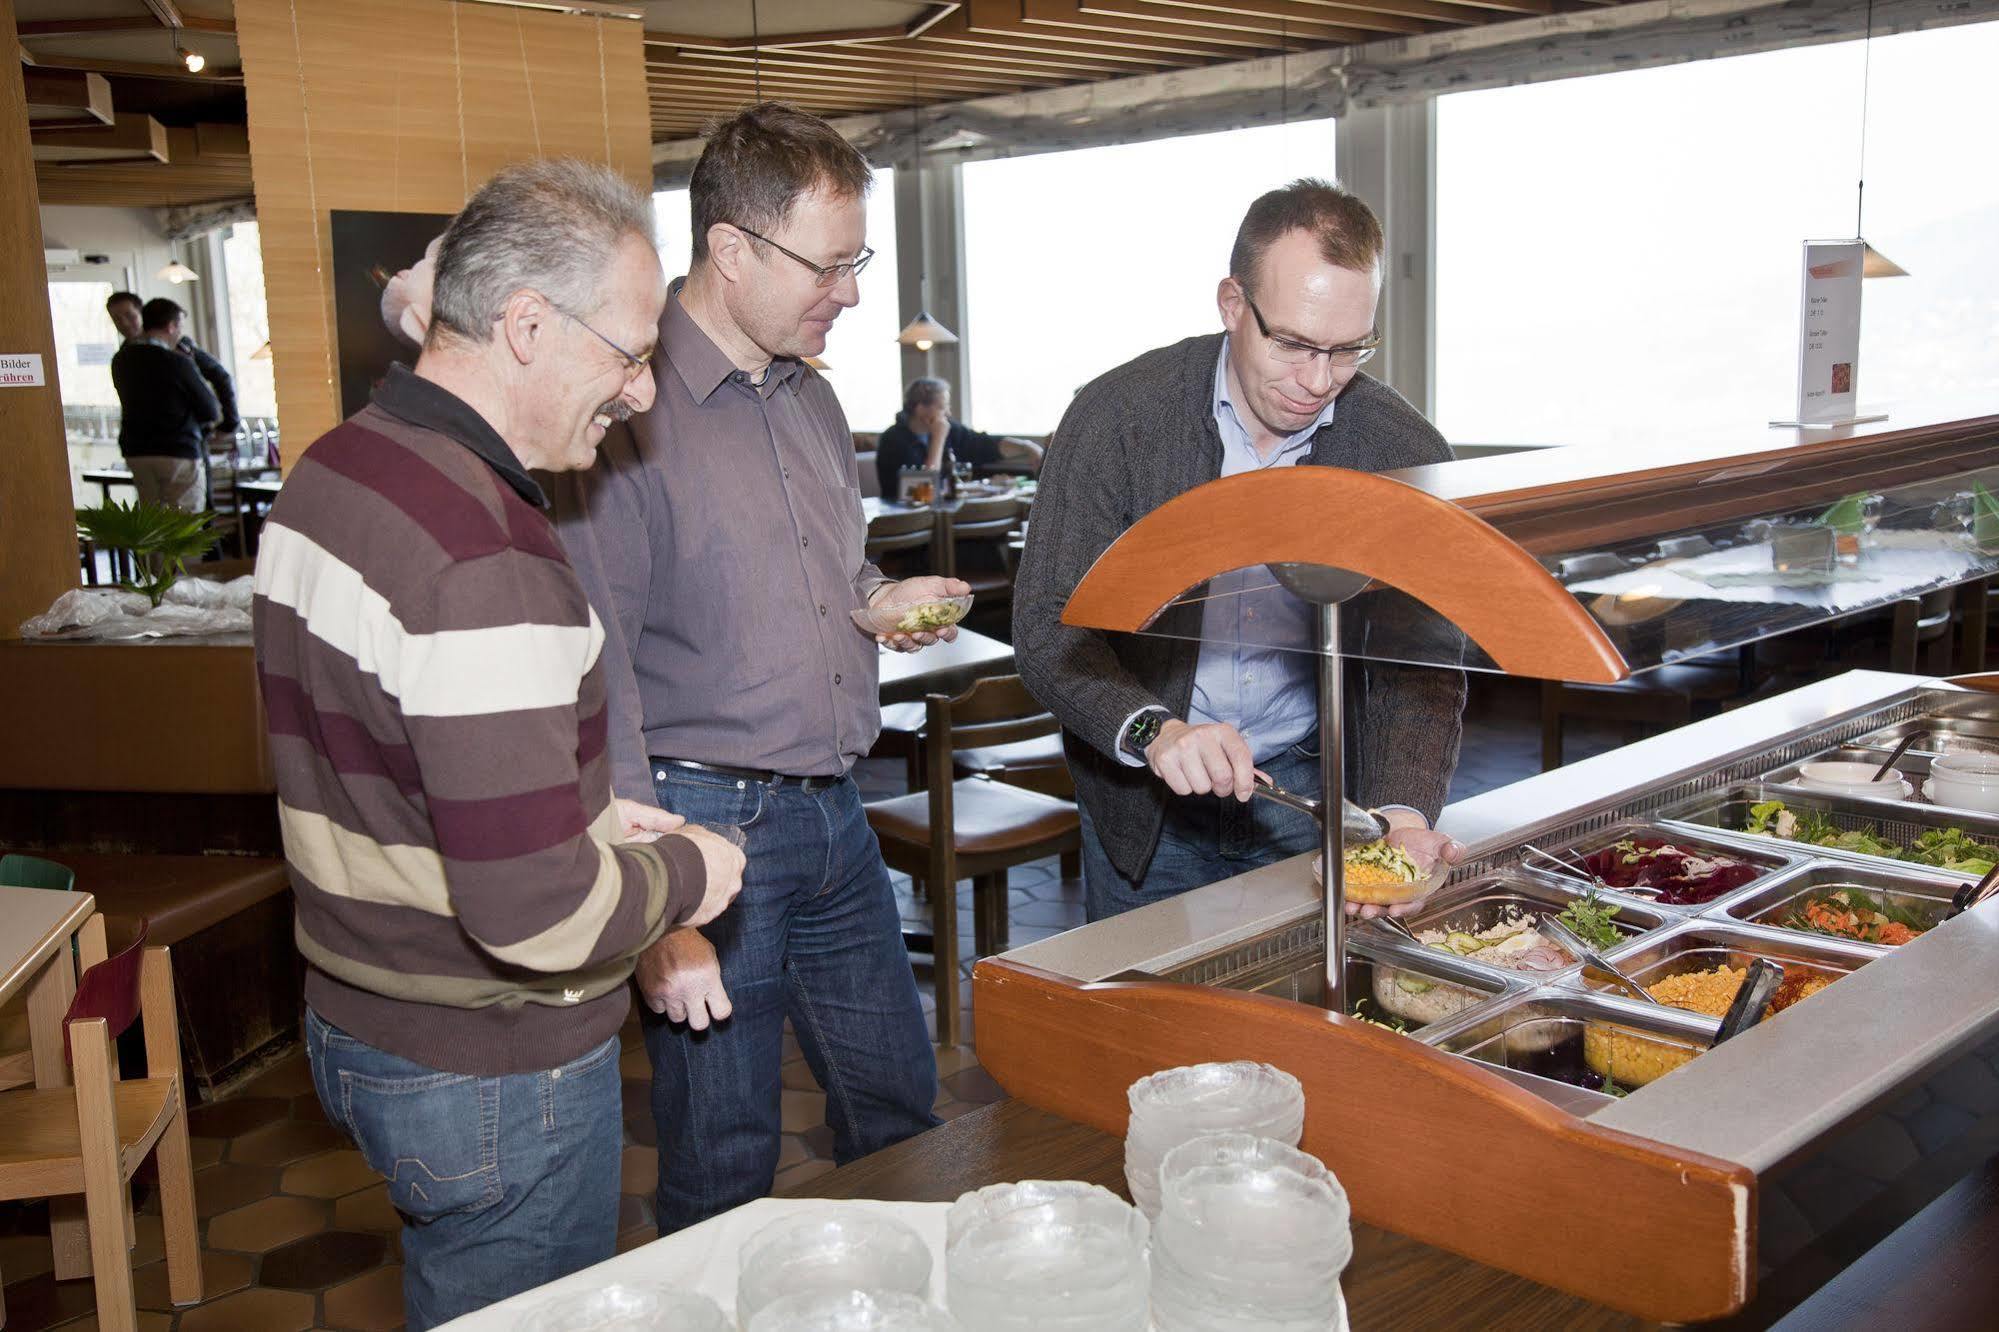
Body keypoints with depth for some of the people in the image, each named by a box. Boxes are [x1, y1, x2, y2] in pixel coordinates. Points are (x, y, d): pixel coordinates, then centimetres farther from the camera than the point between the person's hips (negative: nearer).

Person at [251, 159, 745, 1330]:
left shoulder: (329, 475, 3)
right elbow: (537, 914, -32)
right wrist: (682, 875, -13)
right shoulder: (485, 558, -29)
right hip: (496, 1078, -9)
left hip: (357, 1023, 9)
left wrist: (585, 814, 8)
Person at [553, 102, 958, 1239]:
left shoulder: (812, 400, 11)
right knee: (727, 1169, 6)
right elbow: (598, 678, -18)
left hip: (834, 812, 8)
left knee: (904, 1111, 18)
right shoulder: (629, 413, -15)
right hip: (708, 821, -7)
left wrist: (881, 600, 1)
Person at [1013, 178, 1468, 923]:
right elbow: (1048, 627, -19)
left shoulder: (1407, 453, -10)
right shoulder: (1118, 415, -16)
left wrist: (1402, 815, -30)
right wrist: (1154, 732, -37)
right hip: (1144, 799, -1)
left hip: (1313, 789, 1)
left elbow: (1419, 669, -11)